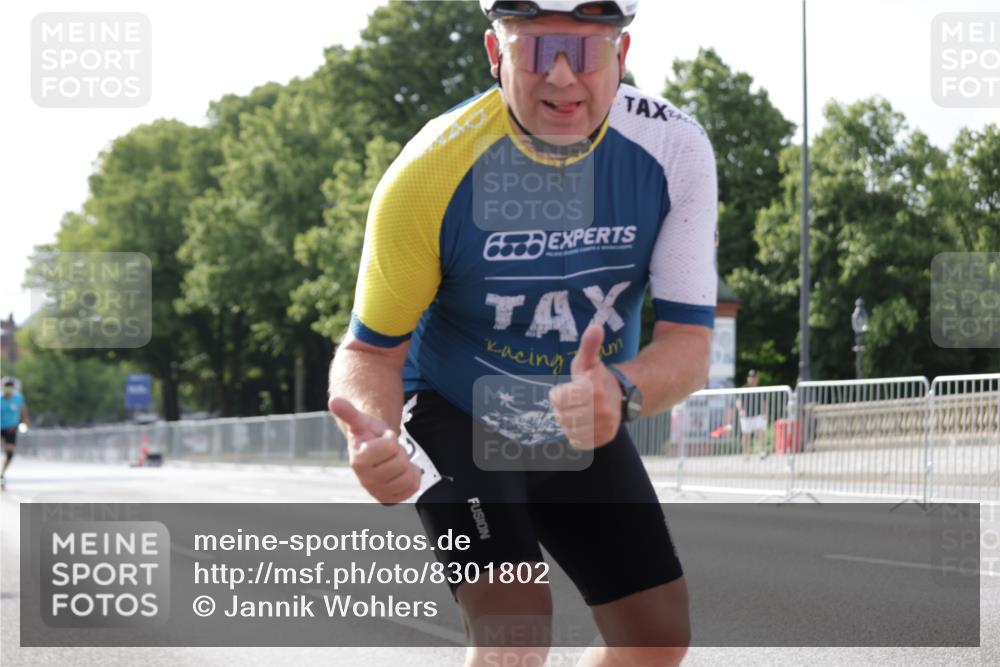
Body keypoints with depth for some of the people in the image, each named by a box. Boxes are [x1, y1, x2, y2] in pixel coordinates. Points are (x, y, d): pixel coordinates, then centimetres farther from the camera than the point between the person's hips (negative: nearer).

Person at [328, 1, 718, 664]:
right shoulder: (431, 172, -29)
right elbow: (373, 348, -19)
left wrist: (620, 392, -44)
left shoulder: (672, 148, -21)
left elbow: (689, 343, -21)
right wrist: (372, 431, -43)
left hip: (587, 426, 4)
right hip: (455, 415, -4)